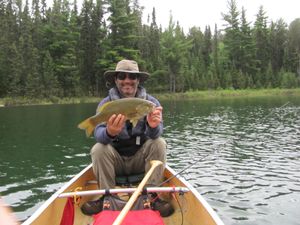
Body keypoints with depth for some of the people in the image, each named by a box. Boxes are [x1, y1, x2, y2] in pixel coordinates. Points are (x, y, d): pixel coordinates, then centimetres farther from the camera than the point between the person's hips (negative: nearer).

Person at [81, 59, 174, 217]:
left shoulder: (151, 102, -8)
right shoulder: (106, 103, -9)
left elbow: (154, 135, -22)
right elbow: (98, 134, -24)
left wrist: (153, 126, -48)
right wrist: (109, 133, -50)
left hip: (141, 159, 0)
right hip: (115, 159, 0)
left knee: (159, 143, -24)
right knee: (98, 149, -26)